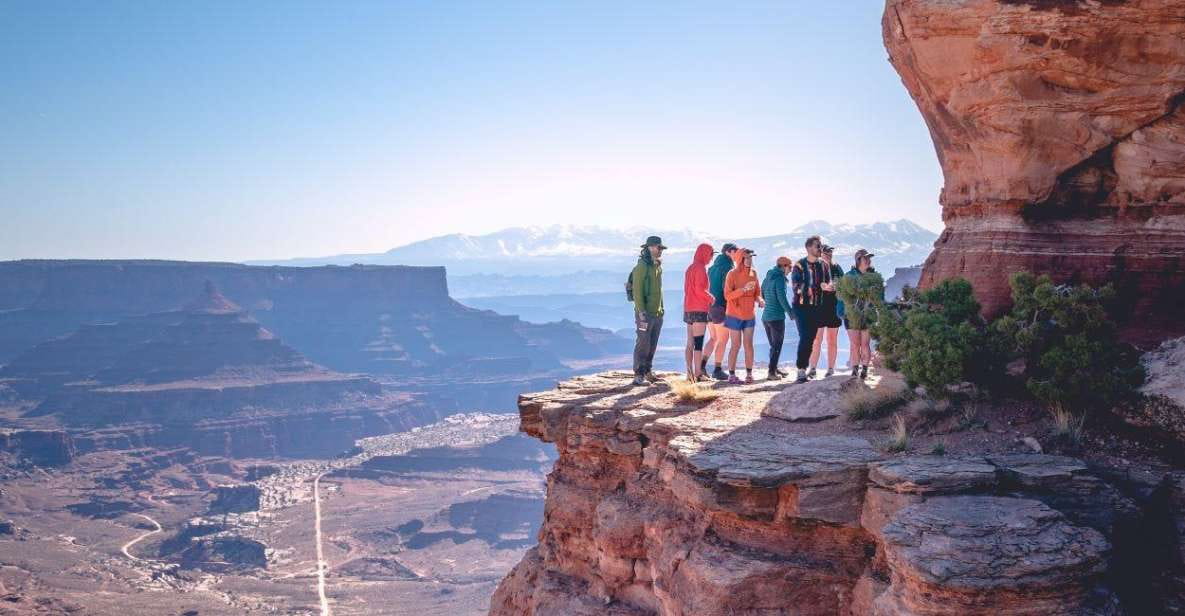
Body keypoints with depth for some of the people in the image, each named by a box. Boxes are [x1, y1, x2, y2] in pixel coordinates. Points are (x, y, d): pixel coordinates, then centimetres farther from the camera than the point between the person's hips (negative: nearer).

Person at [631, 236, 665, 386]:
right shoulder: (642, 266, -10)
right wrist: (641, 311, -19)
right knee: (643, 343, -7)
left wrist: (661, 309, 18)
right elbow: (637, 290, -15)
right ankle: (638, 375, -3)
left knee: (653, 345, 12)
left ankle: (648, 372, 21)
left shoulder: (658, 267, 16)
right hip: (645, 313, -8)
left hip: (657, 313, 8)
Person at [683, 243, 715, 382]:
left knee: (690, 343, 7)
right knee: (698, 342, -8)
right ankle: (698, 374, -8)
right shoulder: (701, 268, -11)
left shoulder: (690, 268, 17)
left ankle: (690, 373, 7)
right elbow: (699, 289, -19)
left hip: (688, 309, 9)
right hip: (699, 309, -9)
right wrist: (711, 298, -4)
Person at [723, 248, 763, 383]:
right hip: (735, 315, -4)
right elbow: (727, 295, -18)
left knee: (749, 344, 3)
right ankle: (731, 375, 5)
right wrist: (744, 289, -27)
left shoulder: (753, 273, 5)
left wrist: (759, 300, -8)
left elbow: (757, 292, 14)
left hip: (749, 315, 4)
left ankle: (749, 374, 9)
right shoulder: (732, 274, -11)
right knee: (736, 345, -2)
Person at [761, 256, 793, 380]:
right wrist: (791, 313, -9)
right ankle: (772, 372, -1)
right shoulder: (780, 278, -13)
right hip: (777, 317, -8)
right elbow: (782, 298, -17)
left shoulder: (768, 277, 11)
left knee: (773, 345, 19)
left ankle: (774, 369, 26)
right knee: (777, 345, 1)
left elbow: (762, 295, 15)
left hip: (765, 316, 8)